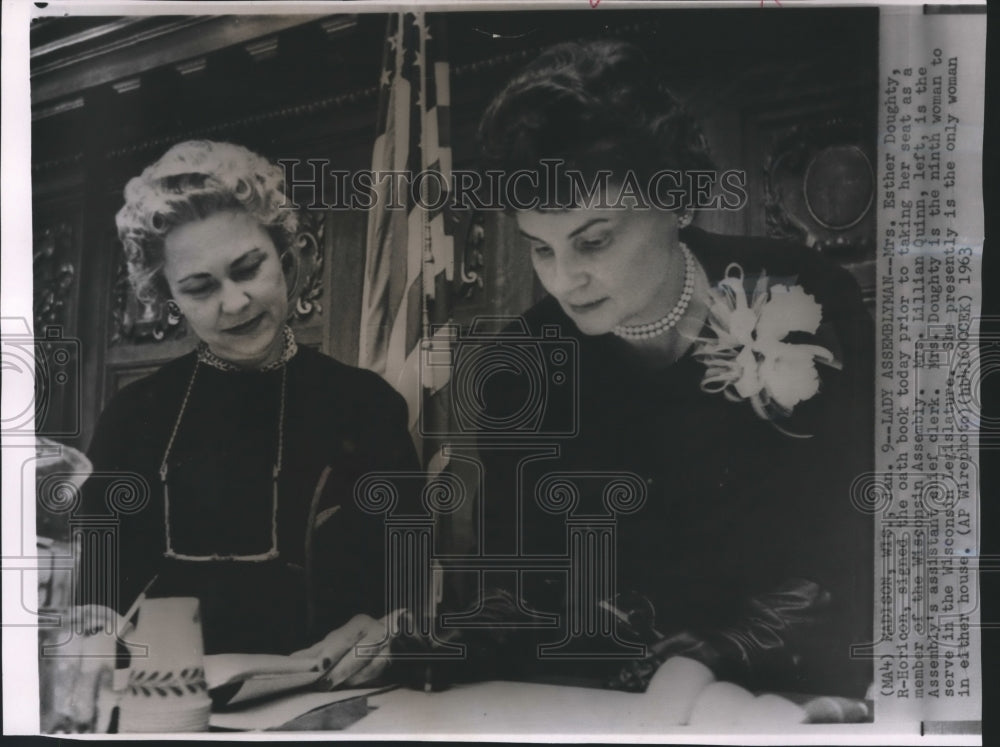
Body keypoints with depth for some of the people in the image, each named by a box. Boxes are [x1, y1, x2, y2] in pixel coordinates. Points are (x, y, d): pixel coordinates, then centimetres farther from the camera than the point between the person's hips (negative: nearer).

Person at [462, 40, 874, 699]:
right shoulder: (524, 367, -4)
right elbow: (520, 573, -2)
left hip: (796, 695, -1)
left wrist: (695, 668, -21)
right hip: (610, 704, 2)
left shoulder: (799, 300, -10)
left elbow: (852, 545, -10)